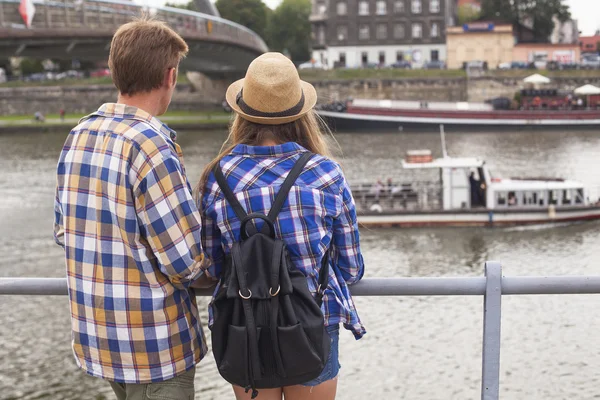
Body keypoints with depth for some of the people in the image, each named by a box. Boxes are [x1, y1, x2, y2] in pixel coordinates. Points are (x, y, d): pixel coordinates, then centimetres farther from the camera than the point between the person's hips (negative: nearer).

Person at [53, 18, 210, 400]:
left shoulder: (79, 136, 2)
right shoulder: (151, 146, -22)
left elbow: (64, 230, 12)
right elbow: (188, 263, -21)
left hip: (95, 333, 7)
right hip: (153, 343, -7)